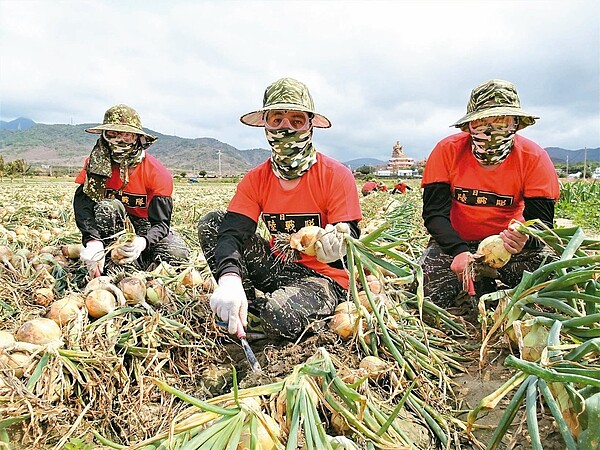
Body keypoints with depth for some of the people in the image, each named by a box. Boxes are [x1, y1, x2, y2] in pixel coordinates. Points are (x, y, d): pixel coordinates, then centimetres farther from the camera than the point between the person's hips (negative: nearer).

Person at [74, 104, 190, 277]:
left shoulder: (158, 173, -19)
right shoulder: (96, 162, -12)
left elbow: (161, 222, -24)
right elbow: (82, 201, -24)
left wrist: (143, 242, -47)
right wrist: (92, 241, -43)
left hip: (143, 227, -1)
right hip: (111, 225, 1)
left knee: (179, 253, -28)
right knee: (108, 207, -33)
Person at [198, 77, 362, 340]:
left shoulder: (336, 176, -13)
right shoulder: (255, 180, -2)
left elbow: (351, 240, -15)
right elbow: (232, 232, -16)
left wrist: (337, 248, -42)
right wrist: (229, 278, -38)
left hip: (325, 277, -5)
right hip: (279, 267, 5)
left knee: (280, 317, -38)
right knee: (211, 222, -9)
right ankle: (251, 311, -9)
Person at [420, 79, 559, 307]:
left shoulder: (533, 157, -13)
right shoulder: (447, 150, -15)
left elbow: (542, 221, -13)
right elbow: (434, 213, -16)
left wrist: (526, 239, -40)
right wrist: (459, 251, -34)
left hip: (509, 242, 1)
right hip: (455, 241, 0)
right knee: (430, 300, -24)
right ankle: (480, 285, 8)